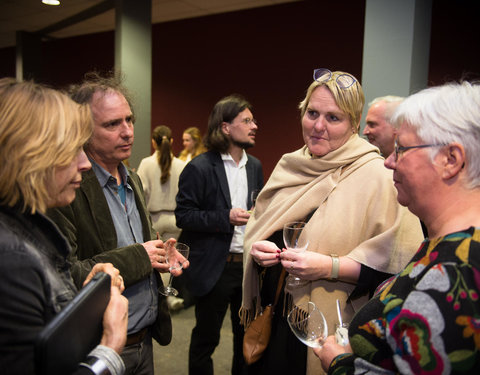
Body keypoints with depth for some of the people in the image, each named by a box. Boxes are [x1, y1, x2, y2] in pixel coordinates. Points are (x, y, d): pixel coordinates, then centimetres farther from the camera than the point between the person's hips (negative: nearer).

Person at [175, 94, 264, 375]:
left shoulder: (255, 166, 8)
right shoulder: (199, 168, -12)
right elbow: (183, 215, -13)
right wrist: (226, 217, -22)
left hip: (250, 264, 6)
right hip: (215, 267, -5)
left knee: (247, 335, 19)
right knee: (205, 338, 11)